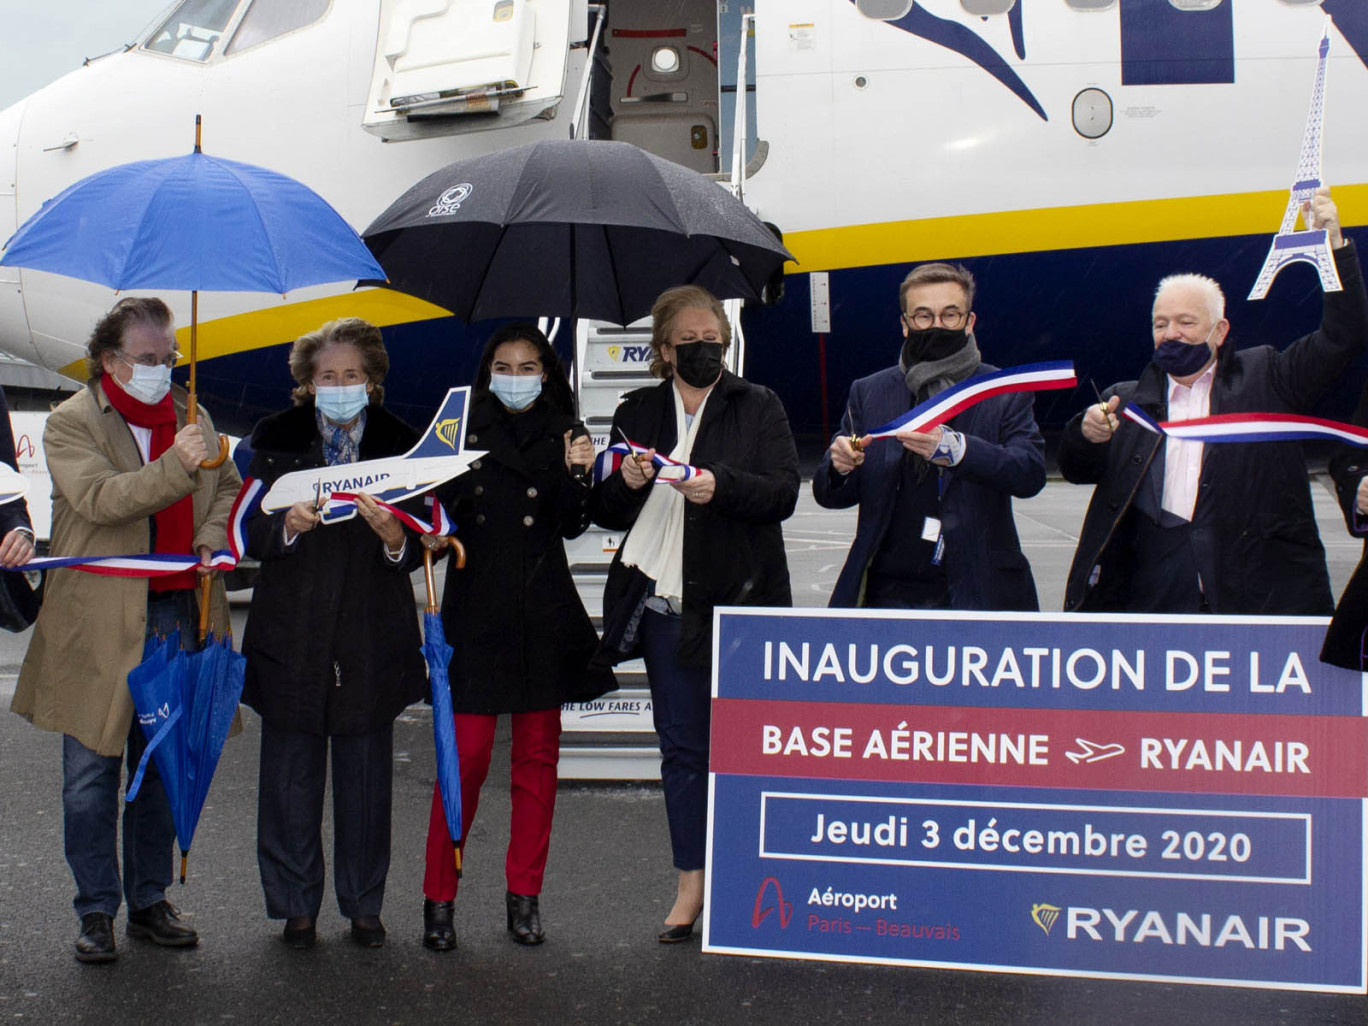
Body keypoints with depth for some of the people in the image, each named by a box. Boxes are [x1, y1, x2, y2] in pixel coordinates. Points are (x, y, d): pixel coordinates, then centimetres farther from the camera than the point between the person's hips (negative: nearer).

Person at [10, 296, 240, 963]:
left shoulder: (190, 417, 12)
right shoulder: (71, 423, -4)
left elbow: (227, 487, 19)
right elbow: (98, 498, -19)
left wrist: (212, 537, 0)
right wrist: (173, 469, -31)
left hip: (176, 615, 4)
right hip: (98, 624, -4)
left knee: (161, 768, 12)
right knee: (92, 775, 1)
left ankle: (149, 902, 23)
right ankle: (96, 912, 13)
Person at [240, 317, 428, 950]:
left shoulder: (401, 444, 4)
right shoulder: (275, 440, 6)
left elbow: (417, 552, 0)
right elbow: (251, 536, 0)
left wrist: (395, 537, -22)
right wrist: (287, 525, -21)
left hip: (372, 637, 0)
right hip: (291, 632, 0)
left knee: (366, 775, 7)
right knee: (290, 775, 6)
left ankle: (364, 906, 20)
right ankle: (295, 905, 19)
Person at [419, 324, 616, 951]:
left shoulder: (561, 435, 8)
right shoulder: (465, 431, 5)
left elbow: (572, 526, -2)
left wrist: (577, 473, -18)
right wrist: (434, 534, -19)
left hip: (544, 613, 2)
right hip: (476, 610, -2)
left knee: (538, 753, 7)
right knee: (466, 754, -7)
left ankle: (525, 895, 17)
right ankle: (439, 898, 4)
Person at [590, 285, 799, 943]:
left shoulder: (758, 408, 5)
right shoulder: (637, 413, 12)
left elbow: (784, 493, -5)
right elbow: (606, 513, 12)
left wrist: (721, 487, -22)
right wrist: (626, 483, -10)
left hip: (739, 600, -3)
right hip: (666, 604, 3)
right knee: (681, 746, 7)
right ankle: (691, 882, 15)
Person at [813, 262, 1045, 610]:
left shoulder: (1005, 393, 4)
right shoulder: (868, 393, 10)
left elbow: (1031, 473, -12)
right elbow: (830, 496, 10)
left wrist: (954, 448, -29)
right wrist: (839, 466, -15)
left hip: (977, 596, -2)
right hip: (888, 593, 2)